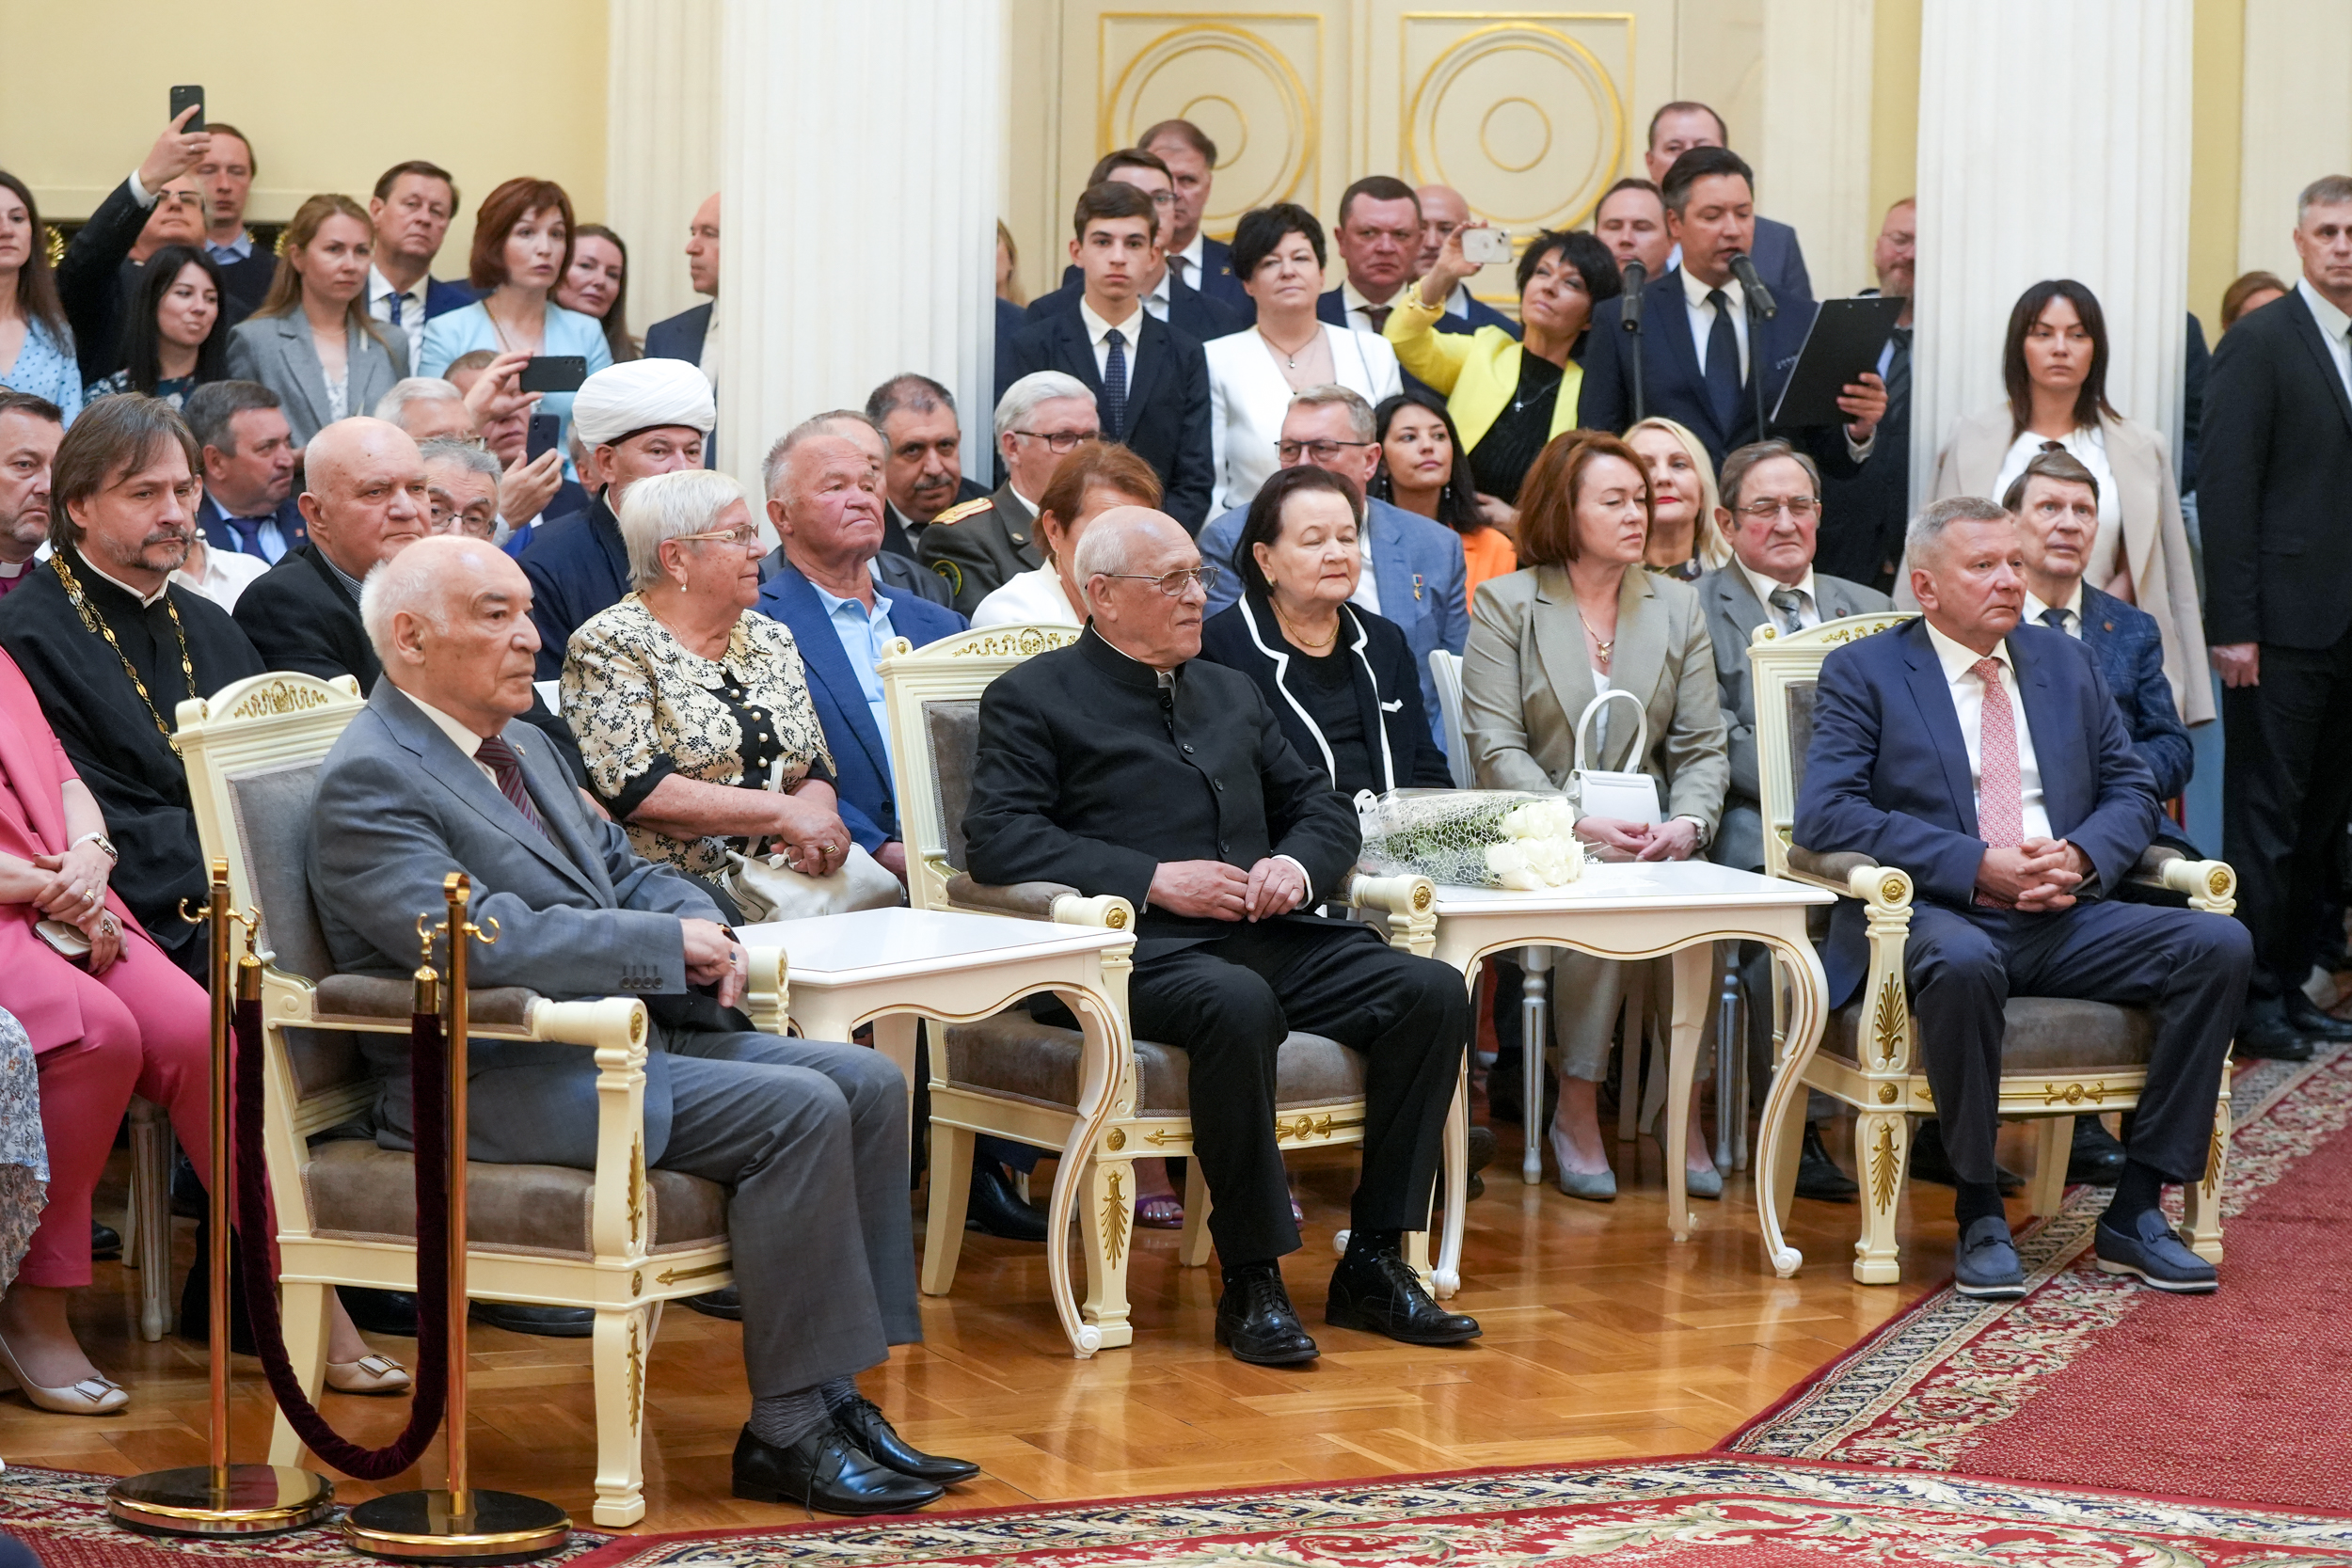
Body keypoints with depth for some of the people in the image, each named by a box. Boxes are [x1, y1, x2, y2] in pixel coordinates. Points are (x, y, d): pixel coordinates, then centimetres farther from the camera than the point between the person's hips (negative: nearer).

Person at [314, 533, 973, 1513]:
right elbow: (482, 936, -25)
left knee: (868, 1084, -2)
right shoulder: (370, 781, -13)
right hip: (497, 1084, -10)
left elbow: (622, 869, 24)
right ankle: (788, 1432, -15)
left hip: (615, 1037, 10)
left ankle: (834, 1395, -2)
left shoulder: (518, 747, 18)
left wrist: (707, 926, 0)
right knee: (797, 1111, -23)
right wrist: (672, 944, -18)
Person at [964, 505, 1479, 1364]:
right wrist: (1154, 879, -15)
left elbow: (1323, 806, 27)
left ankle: (1373, 1261, -12)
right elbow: (998, 839, -7)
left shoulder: (1231, 691, 27)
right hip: (1142, 947, -6)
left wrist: (1299, 864, 2)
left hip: (1267, 935, 6)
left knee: (1432, 990, -17)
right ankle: (1252, 1282, -27)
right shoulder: (1033, 697, 7)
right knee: (1238, 1004, -39)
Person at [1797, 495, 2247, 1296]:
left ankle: (2136, 1209, -14)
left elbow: (2131, 789, 18)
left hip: (2066, 920, 5)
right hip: (1937, 916, -5)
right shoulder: (1862, 673, 4)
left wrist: (2081, 857, -7)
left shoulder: (2065, 662, 19)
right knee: (1962, 963, -40)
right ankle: (1980, 1217, -22)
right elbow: (1826, 813, -9)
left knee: (2219, 945, -19)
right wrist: (1977, 866, -17)